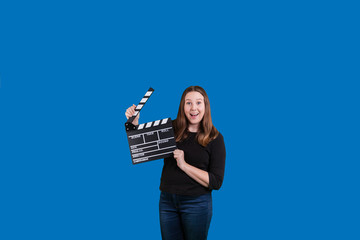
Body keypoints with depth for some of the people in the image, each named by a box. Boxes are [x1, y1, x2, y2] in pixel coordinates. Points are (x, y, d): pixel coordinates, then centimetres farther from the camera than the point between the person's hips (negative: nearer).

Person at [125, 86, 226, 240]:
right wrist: (134, 121, -5)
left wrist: (184, 165, -19)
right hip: (167, 200, 3)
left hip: (196, 203, -3)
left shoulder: (215, 138, -7)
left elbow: (216, 182, -12)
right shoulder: (170, 128, 1)